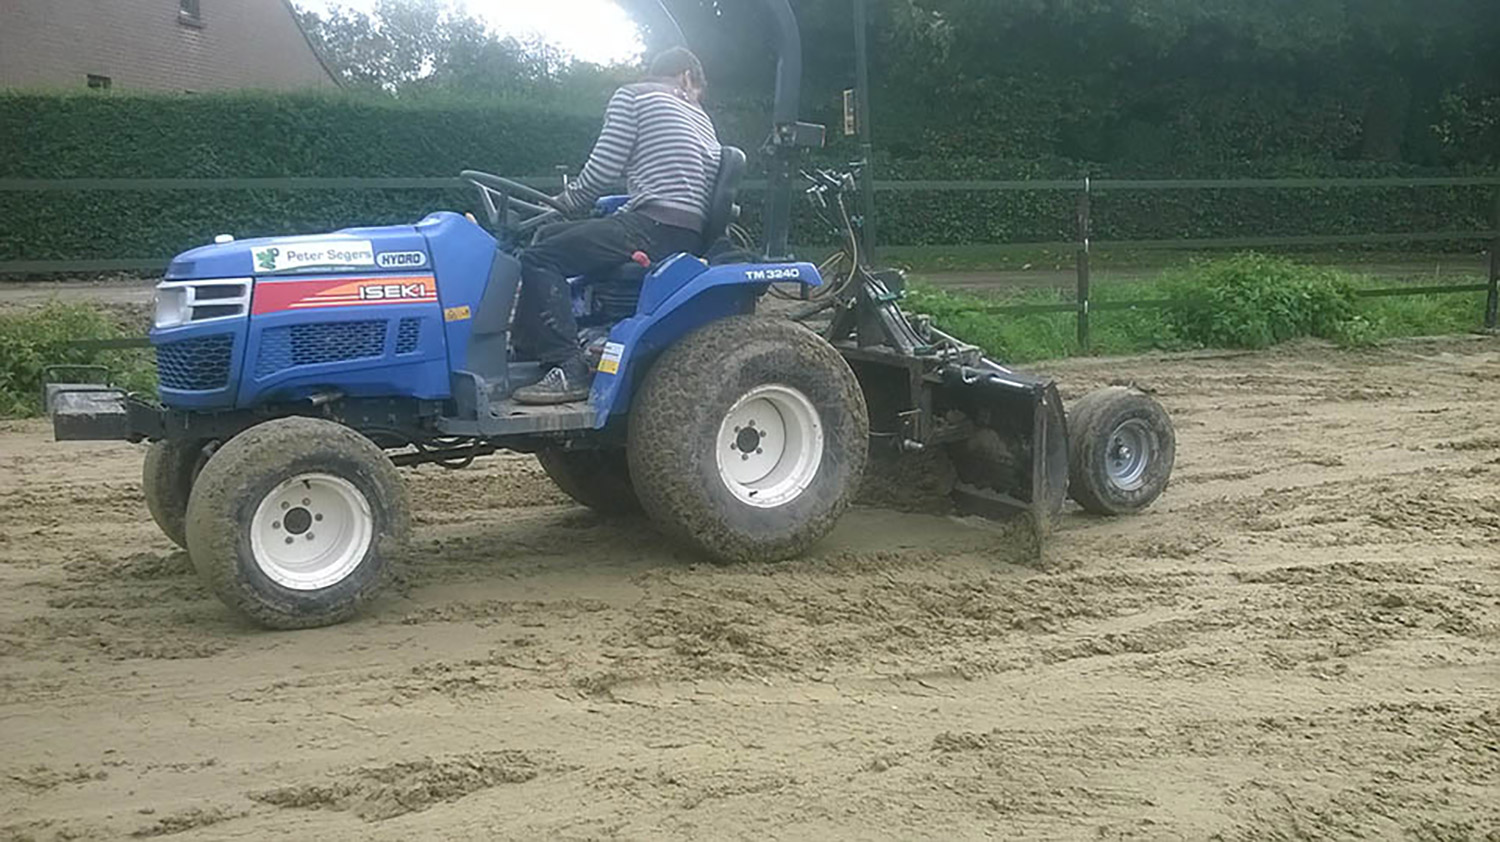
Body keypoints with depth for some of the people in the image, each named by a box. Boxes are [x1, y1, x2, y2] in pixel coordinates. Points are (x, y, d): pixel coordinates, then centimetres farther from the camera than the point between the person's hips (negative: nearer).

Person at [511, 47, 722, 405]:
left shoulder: (631, 96, 6)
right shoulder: (701, 120, 26)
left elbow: (605, 166, -4)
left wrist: (569, 201, 13)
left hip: (654, 224, -8)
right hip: (689, 235, 8)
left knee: (540, 259, -11)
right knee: (554, 239, 21)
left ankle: (568, 370, -18)